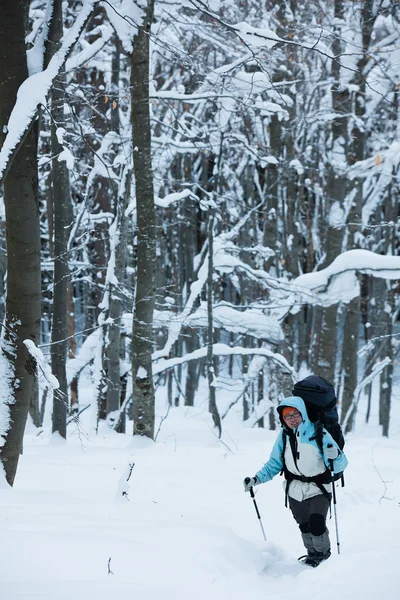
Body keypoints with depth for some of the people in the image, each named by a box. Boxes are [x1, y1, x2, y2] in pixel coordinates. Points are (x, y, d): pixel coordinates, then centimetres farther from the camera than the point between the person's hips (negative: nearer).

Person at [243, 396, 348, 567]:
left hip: (318, 490, -4)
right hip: (295, 491, 4)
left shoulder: (319, 434, -19)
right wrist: (256, 479, -4)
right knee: (305, 527, 15)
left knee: (316, 524, -18)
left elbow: (339, 466, -19)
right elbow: (274, 463, 6)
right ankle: (312, 554, 37)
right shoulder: (284, 435, -6)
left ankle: (323, 553, 7)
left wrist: (335, 457, -41)